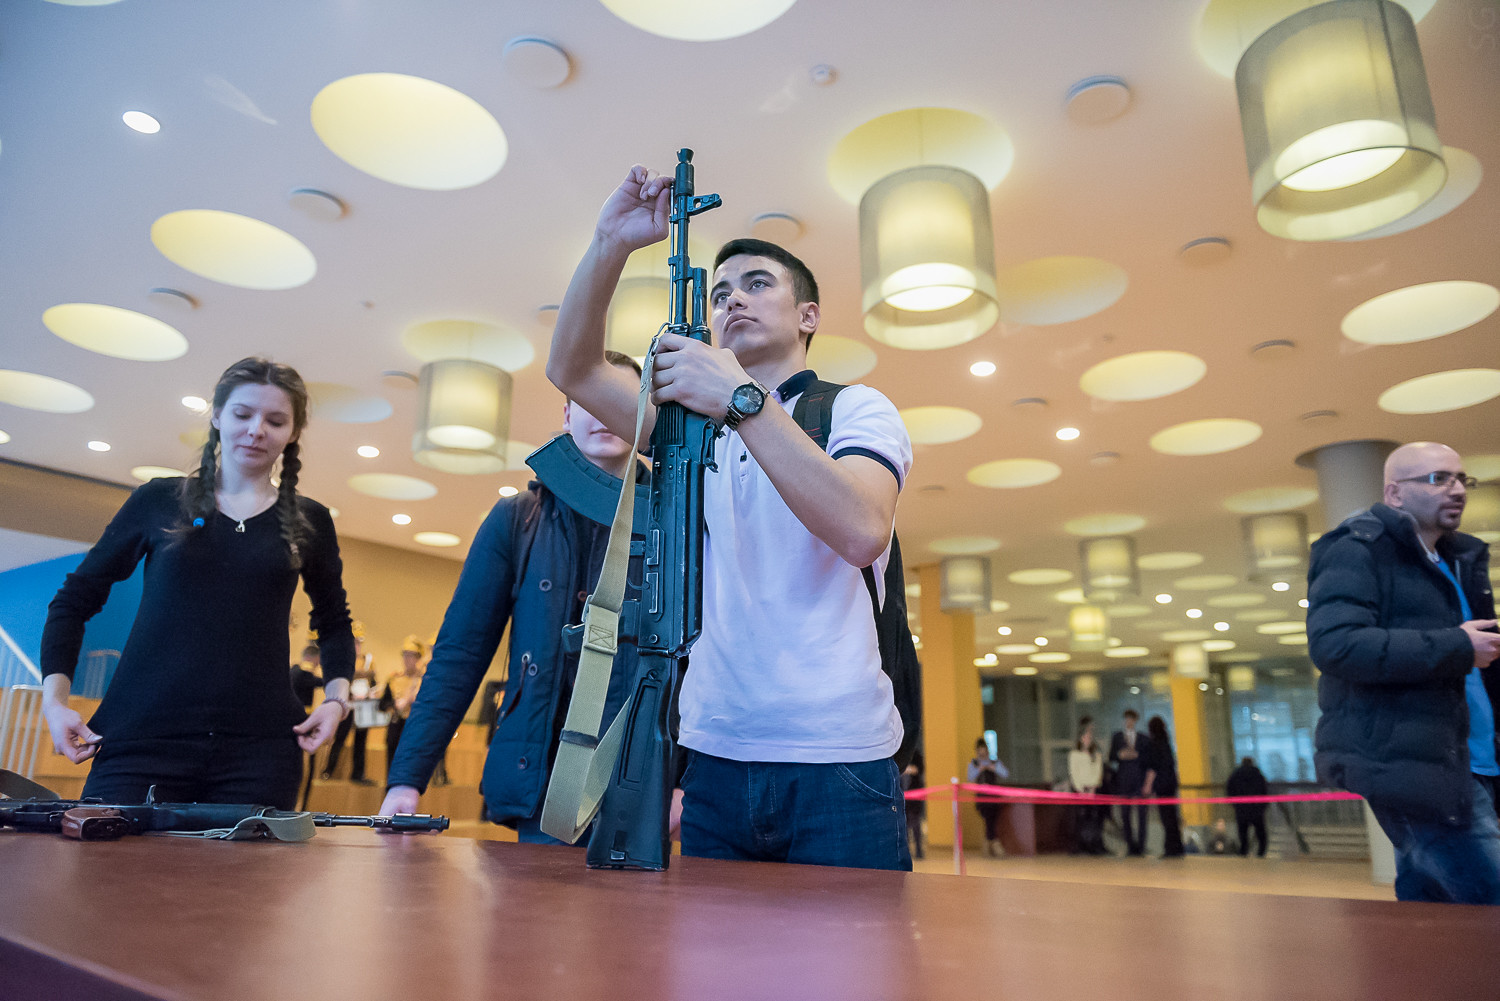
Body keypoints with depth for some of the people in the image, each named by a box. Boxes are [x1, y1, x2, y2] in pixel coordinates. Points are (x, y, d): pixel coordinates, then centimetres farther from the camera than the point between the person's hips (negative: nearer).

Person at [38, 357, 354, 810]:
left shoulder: (309, 522, 10)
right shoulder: (159, 500, 7)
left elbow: (333, 623, 20)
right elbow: (74, 601, 13)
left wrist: (336, 698, 5)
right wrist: (54, 698, 2)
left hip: (259, 748, 1)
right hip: (141, 738, 0)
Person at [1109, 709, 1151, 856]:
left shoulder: (1143, 739, 12)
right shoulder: (1117, 737, 13)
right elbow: (1111, 758, 10)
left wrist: (1137, 755, -10)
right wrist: (1120, 755, -10)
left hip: (1139, 780, -1)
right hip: (1123, 780, 1)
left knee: (1141, 813, -6)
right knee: (1125, 814, 2)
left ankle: (1141, 846, -1)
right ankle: (1130, 845, 11)